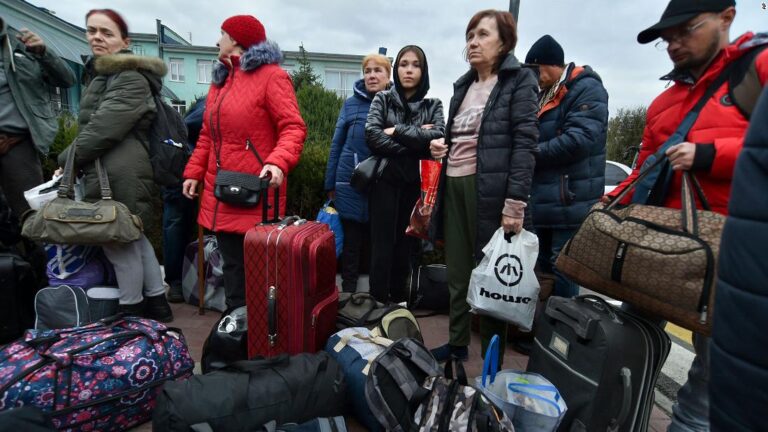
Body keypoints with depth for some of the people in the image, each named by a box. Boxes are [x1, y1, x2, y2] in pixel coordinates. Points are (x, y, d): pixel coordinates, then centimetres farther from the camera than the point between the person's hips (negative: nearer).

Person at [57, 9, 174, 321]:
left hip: (118, 175, -11)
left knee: (120, 243, -1)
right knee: (134, 239, 15)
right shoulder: (100, 73, 22)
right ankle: (157, 306, 26)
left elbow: (103, 128, -19)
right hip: (111, 172, 11)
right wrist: (72, 159, 22)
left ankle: (131, 315, 15)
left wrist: (67, 159, -9)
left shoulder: (130, 78, -13)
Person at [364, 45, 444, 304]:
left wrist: (397, 131, -12)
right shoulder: (383, 99, 5)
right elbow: (372, 136, -12)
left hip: (415, 184, 2)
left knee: (405, 246, 9)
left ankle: (398, 303, 21)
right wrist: (416, 143, -12)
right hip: (386, 181, -2)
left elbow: (438, 136, -10)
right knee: (382, 245, -2)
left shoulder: (433, 105, 9)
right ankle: (377, 303, 8)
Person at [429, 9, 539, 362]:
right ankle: (457, 344, 29)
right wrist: (441, 145, 3)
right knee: (457, 273, 13)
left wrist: (515, 202, -21)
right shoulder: (464, 84, 18)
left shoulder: (520, 80, -2)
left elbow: (525, 143, -12)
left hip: (490, 191, -6)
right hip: (454, 186, 7)